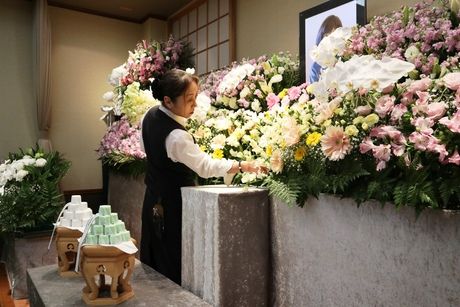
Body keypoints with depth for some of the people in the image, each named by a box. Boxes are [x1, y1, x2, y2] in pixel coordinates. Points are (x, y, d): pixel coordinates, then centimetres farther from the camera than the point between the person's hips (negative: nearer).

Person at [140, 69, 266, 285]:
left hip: (154, 200, 9)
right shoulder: (176, 136, -30)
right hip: (173, 204, -9)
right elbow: (206, 166, -26)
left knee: (155, 263, 20)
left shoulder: (150, 116, -2)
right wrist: (243, 166, -24)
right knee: (174, 265, 6)